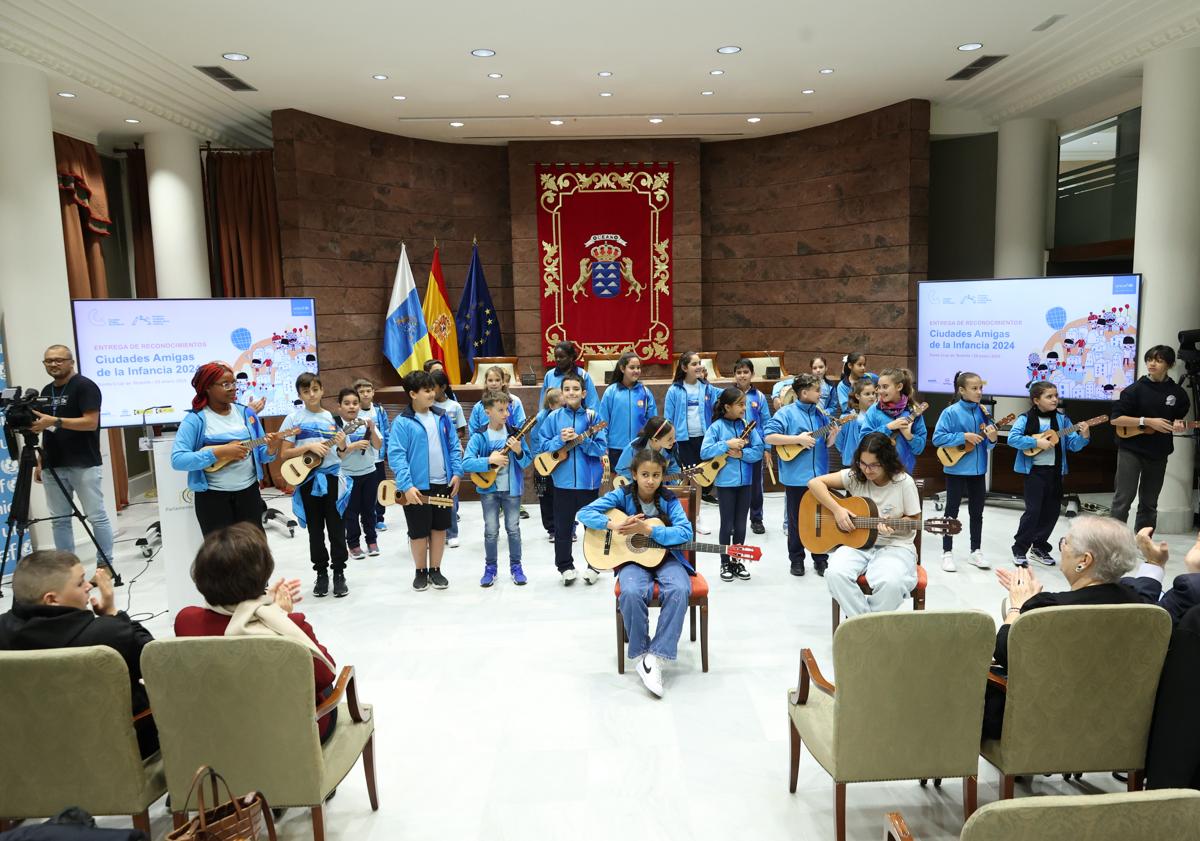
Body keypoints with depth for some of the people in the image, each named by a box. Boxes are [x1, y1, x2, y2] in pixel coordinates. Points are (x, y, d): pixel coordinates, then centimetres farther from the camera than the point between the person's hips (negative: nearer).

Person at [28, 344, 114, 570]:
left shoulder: (85, 386, -6)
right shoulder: (46, 391, 16)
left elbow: (91, 423, -16)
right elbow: (47, 431, 21)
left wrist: (55, 420, -24)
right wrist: (40, 462, 15)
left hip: (84, 465, -7)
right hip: (53, 467, 7)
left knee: (96, 516, -3)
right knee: (59, 520, 8)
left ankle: (105, 565, 4)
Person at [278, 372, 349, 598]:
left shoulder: (331, 417, 5)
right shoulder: (294, 418, -2)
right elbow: (284, 454, -5)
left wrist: (342, 445, -12)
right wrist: (309, 446, -18)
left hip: (332, 478, 1)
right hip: (308, 481, -1)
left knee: (336, 529, 4)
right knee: (315, 530, 9)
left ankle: (339, 573, 13)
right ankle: (321, 573, 20)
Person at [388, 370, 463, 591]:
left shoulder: (441, 417, 6)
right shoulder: (402, 422, -10)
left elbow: (454, 446, 11)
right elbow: (396, 455, -15)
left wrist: (457, 473, 0)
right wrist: (406, 486, -22)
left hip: (443, 484, 5)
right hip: (417, 486, -4)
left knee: (440, 528, 13)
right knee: (419, 532, 7)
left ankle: (435, 570, 27)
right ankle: (421, 572, 25)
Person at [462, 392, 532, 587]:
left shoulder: (514, 433, -2)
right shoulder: (479, 436, -7)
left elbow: (528, 461, -1)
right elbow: (466, 463, -14)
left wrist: (519, 451, -20)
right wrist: (490, 460, -23)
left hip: (511, 489, 1)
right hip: (489, 490, -1)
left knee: (513, 529, 8)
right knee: (491, 531, 5)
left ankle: (515, 566, 21)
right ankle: (490, 567, 20)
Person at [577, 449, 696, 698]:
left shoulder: (668, 500, -3)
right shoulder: (622, 495, -4)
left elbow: (686, 532, -17)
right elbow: (585, 513, -12)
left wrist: (648, 530, -28)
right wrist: (616, 525, -27)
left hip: (665, 558, 1)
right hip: (632, 559, -1)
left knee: (679, 590, -32)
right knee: (631, 593, -34)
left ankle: (655, 657, -22)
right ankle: (639, 654, -12)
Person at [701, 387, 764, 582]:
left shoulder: (747, 426, 2)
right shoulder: (717, 427, -7)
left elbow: (758, 451, -2)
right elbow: (704, 453, -14)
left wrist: (741, 453, -17)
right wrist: (727, 444, -20)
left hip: (744, 481, 3)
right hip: (725, 482, -3)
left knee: (741, 525, 11)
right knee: (727, 525, 6)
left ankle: (737, 561, 24)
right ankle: (725, 563, 19)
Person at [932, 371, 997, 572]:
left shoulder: (983, 412, 2)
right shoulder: (951, 412, -12)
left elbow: (987, 444, 7)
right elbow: (938, 438, -16)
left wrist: (991, 438, -16)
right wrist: (964, 436, -21)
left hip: (978, 469, 5)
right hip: (956, 469, -5)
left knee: (977, 511, 13)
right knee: (952, 510, 5)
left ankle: (976, 551, 26)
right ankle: (947, 552, 14)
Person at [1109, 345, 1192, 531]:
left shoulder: (1178, 393, 3)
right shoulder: (1135, 389, -7)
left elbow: (1179, 418, 18)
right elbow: (1115, 419, -10)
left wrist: (1178, 425, -6)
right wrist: (1147, 421, -18)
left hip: (1158, 453, 4)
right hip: (1131, 450, -4)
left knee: (1149, 503, 12)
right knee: (1123, 499, -6)